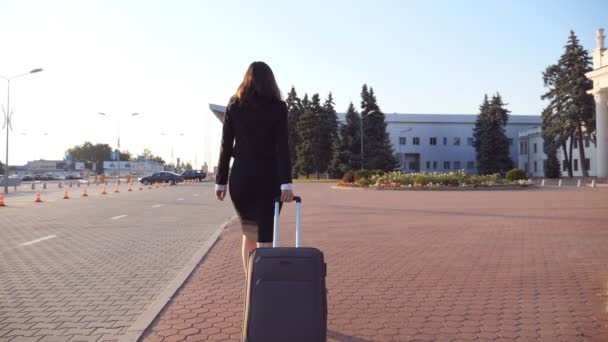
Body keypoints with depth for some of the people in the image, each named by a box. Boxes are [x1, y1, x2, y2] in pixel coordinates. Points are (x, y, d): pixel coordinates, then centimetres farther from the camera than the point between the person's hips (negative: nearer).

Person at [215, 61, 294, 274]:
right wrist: (286, 183, -13)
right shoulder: (278, 107, -1)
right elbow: (282, 147, -10)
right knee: (265, 237, 2)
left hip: (240, 179, 3)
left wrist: (221, 181, 9)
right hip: (268, 179, -2)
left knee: (249, 234, 18)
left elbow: (226, 147, 3)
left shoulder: (234, 107, 4)